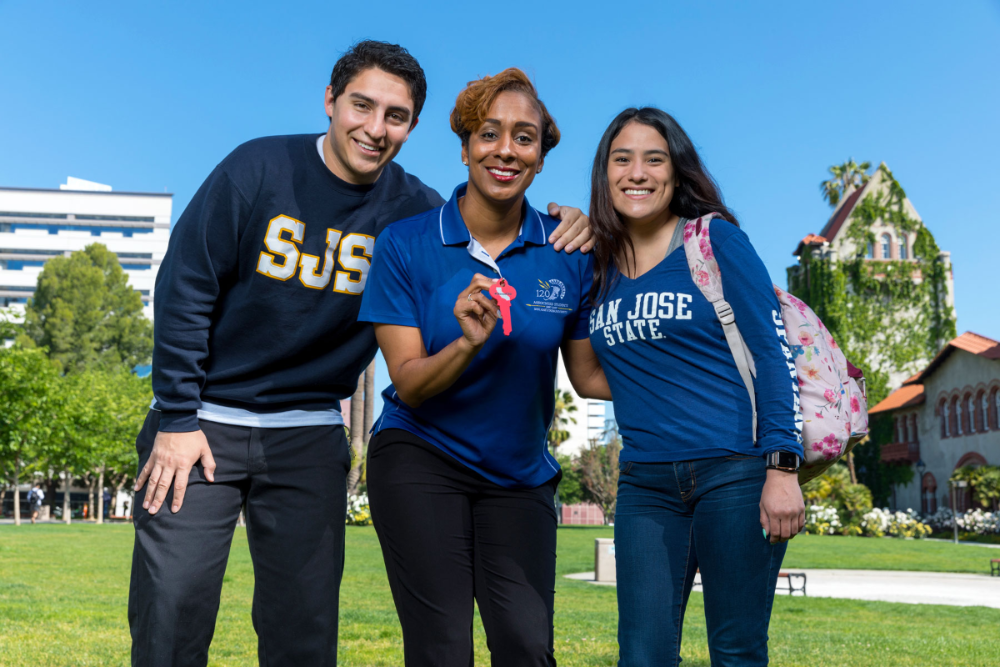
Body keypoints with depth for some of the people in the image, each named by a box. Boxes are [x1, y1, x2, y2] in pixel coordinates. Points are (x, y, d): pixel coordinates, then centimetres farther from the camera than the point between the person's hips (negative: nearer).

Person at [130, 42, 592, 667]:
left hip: (310, 434, 2)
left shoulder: (415, 210, -1)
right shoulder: (260, 169, -8)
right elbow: (185, 287, -7)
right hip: (205, 423, -2)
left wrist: (557, 234, -14)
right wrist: (177, 419, -10)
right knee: (171, 612, -4)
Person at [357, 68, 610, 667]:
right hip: (422, 462, -2)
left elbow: (588, 375, 2)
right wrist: (468, 343, -29)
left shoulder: (567, 252, -3)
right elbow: (409, 385, -10)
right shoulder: (406, 245, -8)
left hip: (521, 476, 2)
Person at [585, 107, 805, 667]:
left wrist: (782, 468, -13)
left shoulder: (716, 239, -2)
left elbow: (773, 352, -6)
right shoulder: (598, 263, 9)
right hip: (646, 484, 4)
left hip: (735, 472, -3)